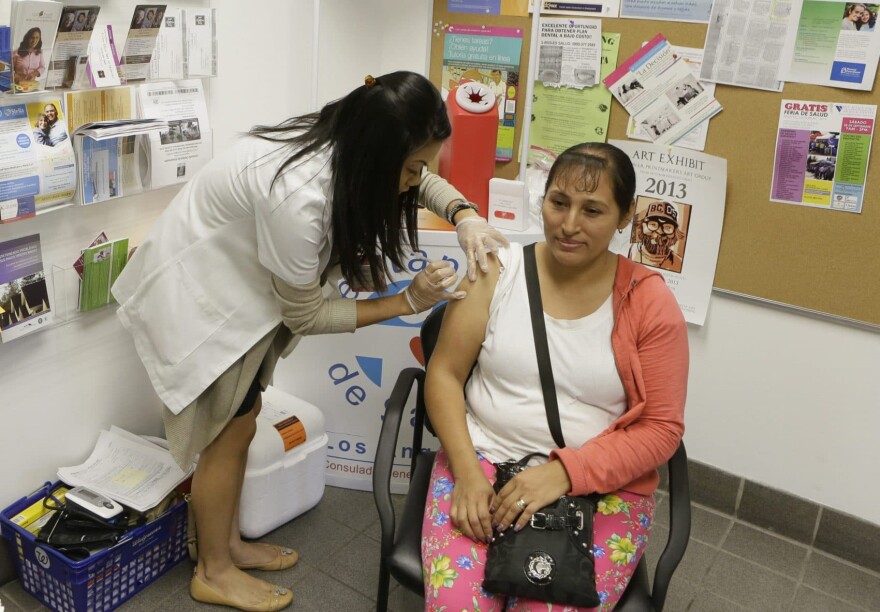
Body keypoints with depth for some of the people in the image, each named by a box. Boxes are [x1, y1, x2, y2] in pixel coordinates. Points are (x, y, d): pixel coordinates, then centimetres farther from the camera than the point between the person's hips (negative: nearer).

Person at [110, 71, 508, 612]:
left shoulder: (346, 144, -14)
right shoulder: (297, 194, -38)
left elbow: (425, 182, 5)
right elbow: (305, 314, -24)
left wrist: (466, 216, -16)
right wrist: (407, 302, -22)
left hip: (237, 282, 8)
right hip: (194, 294, -8)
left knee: (241, 424, 16)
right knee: (227, 435, 5)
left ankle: (228, 542, 37)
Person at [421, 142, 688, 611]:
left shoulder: (649, 302, -4)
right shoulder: (497, 271, -1)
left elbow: (661, 427, -4)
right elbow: (444, 375, 1)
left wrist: (566, 473, -17)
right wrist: (467, 471, -12)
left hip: (601, 486, 0)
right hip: (483, 460, 1)